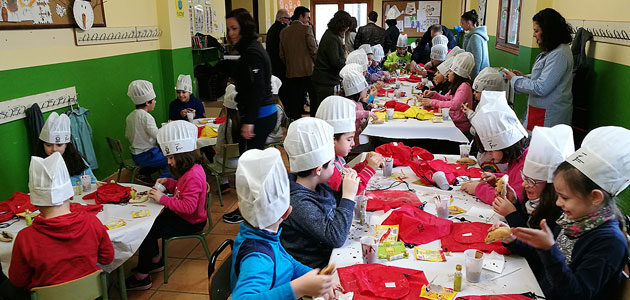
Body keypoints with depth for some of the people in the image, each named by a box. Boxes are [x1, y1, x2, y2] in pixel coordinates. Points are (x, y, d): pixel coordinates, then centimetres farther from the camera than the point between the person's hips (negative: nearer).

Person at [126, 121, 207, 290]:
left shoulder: (193, 176, -29)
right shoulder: (190, 169, 4)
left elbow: (188, 206, -33)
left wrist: (163, 198, -27)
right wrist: (168, 182, 4)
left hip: (189, 222, -10)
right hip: (180, 214, 10)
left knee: (147, 232, -12)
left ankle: (142, 277, 3)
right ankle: (155, 262, 24)